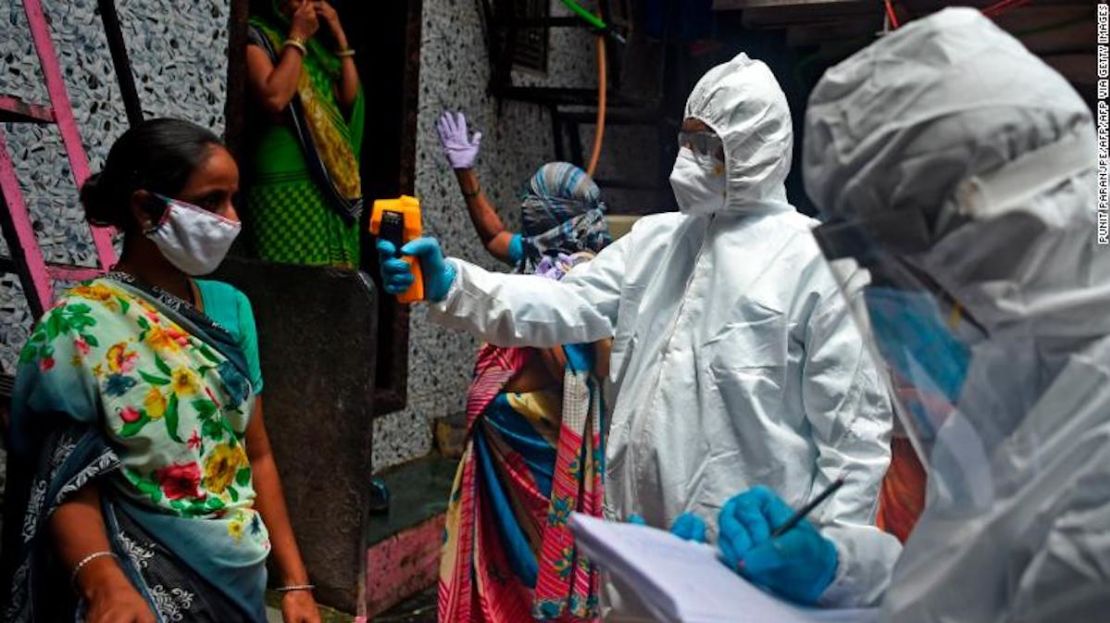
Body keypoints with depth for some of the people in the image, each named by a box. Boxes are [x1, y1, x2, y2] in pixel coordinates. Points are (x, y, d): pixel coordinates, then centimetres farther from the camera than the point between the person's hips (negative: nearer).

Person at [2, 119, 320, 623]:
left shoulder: (231, 308, 1)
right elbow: (70, 491, -14)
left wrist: (293, 581, 3)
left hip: (243, 577, 6)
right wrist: (105, 582, -33)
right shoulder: (78, 329, -14)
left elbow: (257, 456, 3)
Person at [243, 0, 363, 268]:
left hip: (334, 178, 6)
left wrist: (340, 37, 8)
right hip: (285, 180, -6)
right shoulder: (257, 35, 0)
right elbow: (275, 98, -17)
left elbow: (351, 98, 11)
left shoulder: (318, 40, 19)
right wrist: (297, 37, -7)